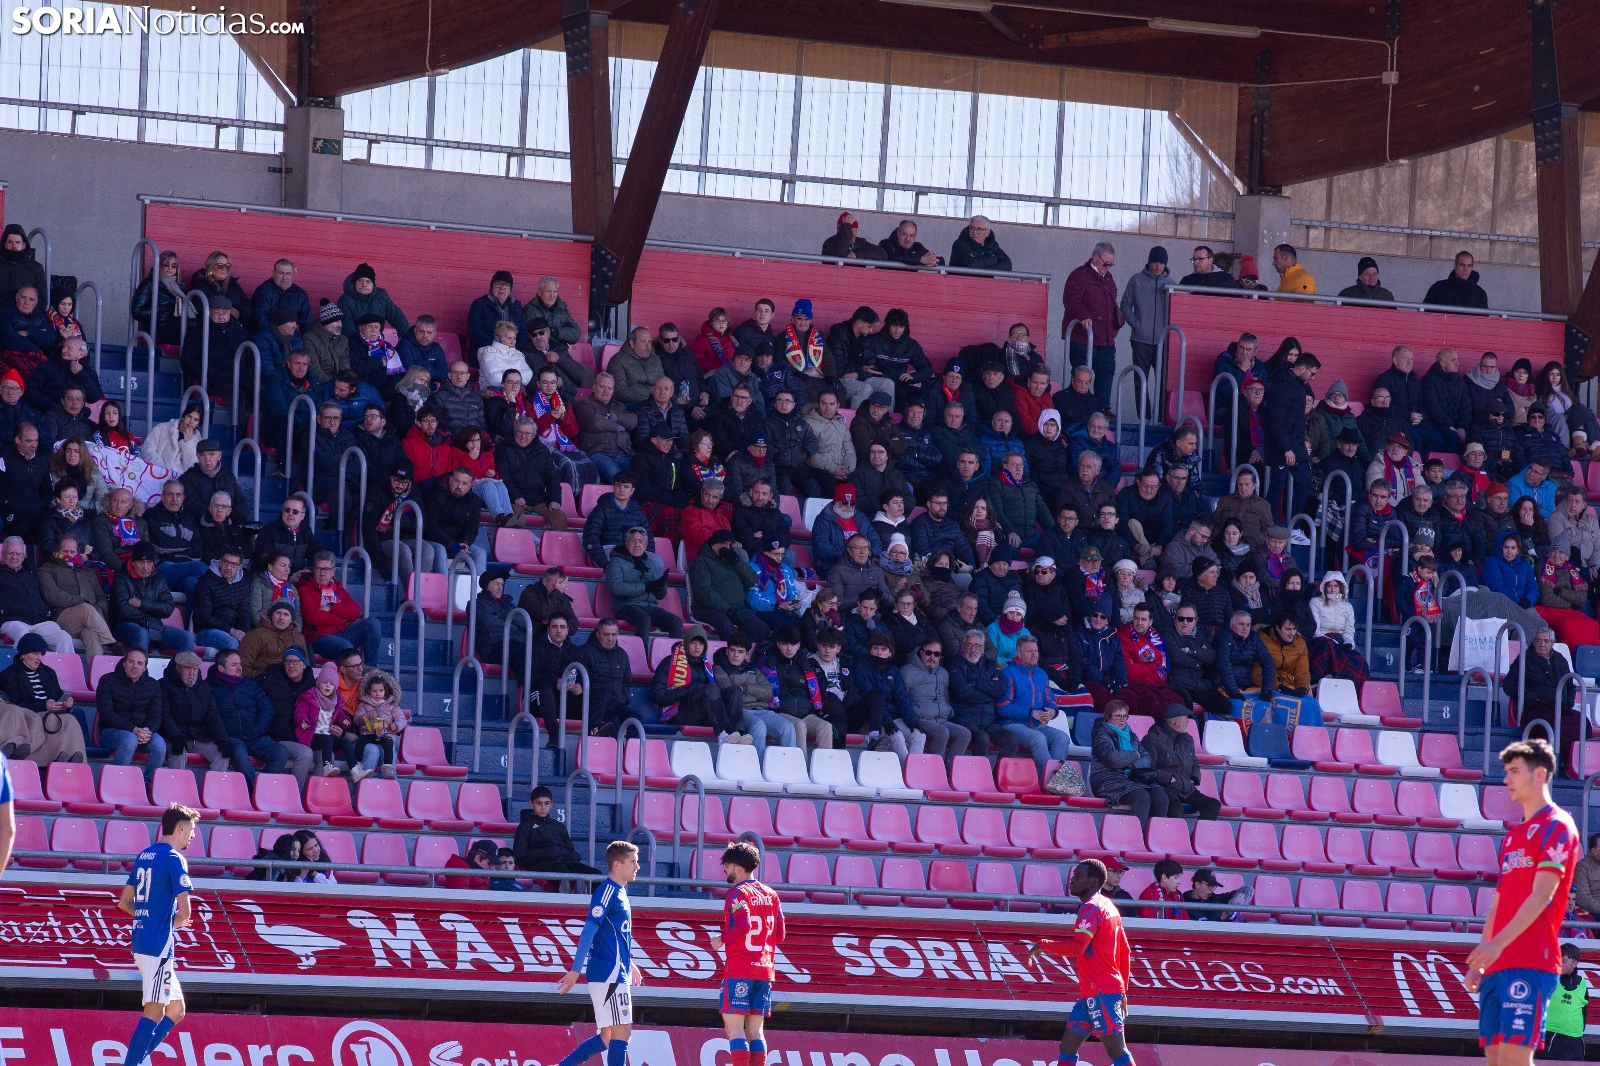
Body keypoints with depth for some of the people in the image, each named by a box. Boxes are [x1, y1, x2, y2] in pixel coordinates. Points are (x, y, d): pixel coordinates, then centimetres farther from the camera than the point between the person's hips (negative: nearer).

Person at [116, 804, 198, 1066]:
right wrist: (178, 921, 4)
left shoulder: (144, 856, 15)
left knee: (176, 1008, 14)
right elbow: (184, 911, -18)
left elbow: (124, 902, 20)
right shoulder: (174, 859, -11)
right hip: (160, 944, -9)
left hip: (141, 941, 9)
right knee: (154, 1011, -8)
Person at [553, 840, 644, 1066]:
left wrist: (629, 965, 31)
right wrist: (576, 970, -22)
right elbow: (589, 932, -18)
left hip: (617, 975, 10)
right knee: (621, 1032, -9)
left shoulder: (619, 892, 16)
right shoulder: (607, 891, -13)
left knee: (608, 1037, 11)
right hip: (608, 974, -10)